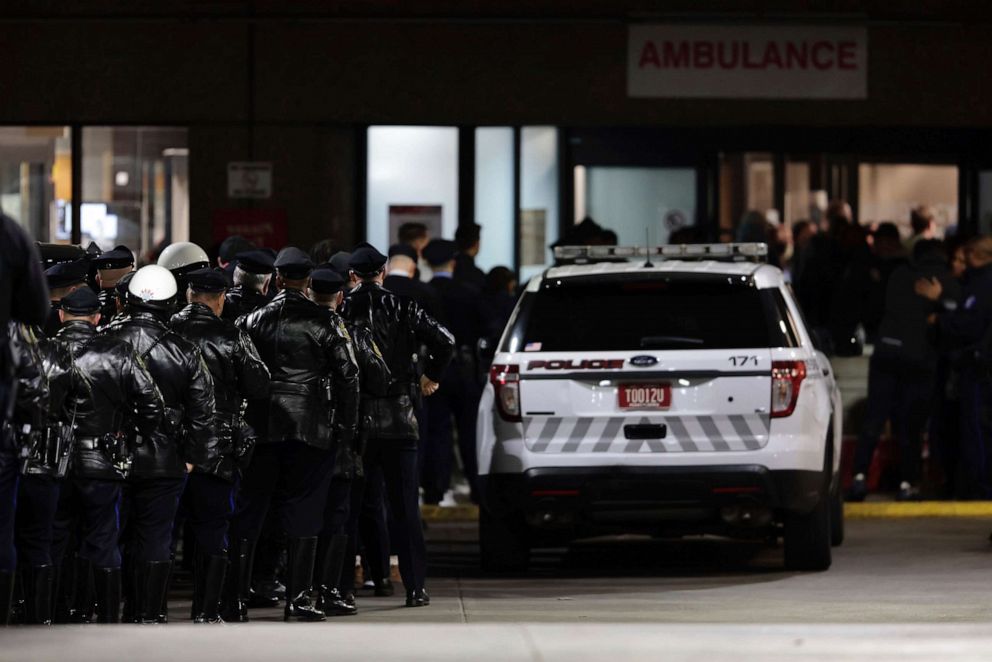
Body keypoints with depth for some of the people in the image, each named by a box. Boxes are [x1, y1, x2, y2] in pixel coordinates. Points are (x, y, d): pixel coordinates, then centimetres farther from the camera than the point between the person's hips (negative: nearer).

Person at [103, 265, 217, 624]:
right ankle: (150, 615, 7)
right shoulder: (183, 352, -5)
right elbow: (202, 410, -1)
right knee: (155, 540, 5)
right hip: (163, 460, -1)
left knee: (112, 536, 11)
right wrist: (194, 456, 8)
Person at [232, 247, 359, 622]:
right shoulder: (322, 322, -3)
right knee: (303, 514, 3)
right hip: (311, 427, -2)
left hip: (262, 423, 2)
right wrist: (346, 429, 2)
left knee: (248, 510, 8)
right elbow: (347, 374, -5)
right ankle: (298, 598, 1)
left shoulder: (255, 321, 3)